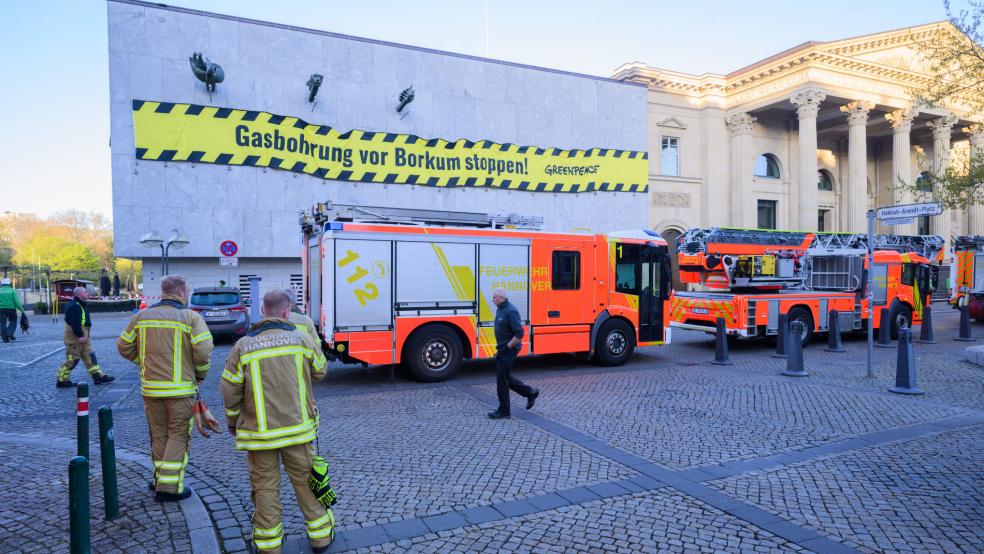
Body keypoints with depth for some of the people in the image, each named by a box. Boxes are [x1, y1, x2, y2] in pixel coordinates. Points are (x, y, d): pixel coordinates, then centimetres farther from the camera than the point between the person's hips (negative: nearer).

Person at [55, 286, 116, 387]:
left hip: (82, 336, 11)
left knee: (89, 356, 9)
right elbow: (75, 323, -25)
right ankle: (61, 380, 8)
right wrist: (80, 335, -26)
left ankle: (98, 376, 10)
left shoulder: (81, 305, 16)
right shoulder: (74, 306, -18)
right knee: (72, 359, -3)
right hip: (75, 337, -11)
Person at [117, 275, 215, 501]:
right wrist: (200, 375, 0)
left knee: (159, 435, 17)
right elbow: (203, 351, -17)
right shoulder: (191, 317, -9)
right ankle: (169, 487, 2)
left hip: (150, 388, 5)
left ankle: (160, 480, 26)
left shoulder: (142, 316, 7)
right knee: (178, 436, 4)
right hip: (181, 388, -5)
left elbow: (124, 346, 11)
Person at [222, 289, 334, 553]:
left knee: (265, 487, 12)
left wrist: (232, 420, 15)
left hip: (259, 432, 0)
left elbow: (230, 391, -1)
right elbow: (319, 372, 9)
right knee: (305, 481, 15)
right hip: (297, 427, 1)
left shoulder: (243, 346, -6)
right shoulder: (302, 339, -6)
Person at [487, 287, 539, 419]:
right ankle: (530, 392, 28)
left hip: (509, 349, -10)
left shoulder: (510, 311, -20)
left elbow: (519, 334, -24)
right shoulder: (500, 309, 10)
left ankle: (503, 411, 8)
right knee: (505, 377, 16)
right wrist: (500, 347, 15)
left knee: (501, 378, -3)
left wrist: (506, 347, -19)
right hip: (503, 348, 10)